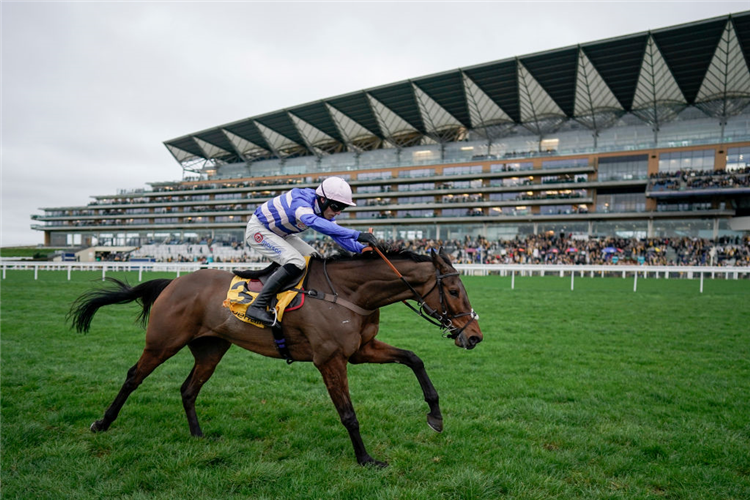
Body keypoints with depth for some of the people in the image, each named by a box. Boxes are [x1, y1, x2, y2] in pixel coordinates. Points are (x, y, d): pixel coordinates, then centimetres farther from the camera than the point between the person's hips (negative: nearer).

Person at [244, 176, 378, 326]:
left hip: (280, 234, 9)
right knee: (296, 262, -26)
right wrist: (357, 235, -61)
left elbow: (338, 234, -3)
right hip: (258, 230, -9)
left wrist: (362, 248, -22)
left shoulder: (325, 210, -7)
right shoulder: (300, 200, -35)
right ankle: (257, 306, -24)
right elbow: (314, 222, -55)